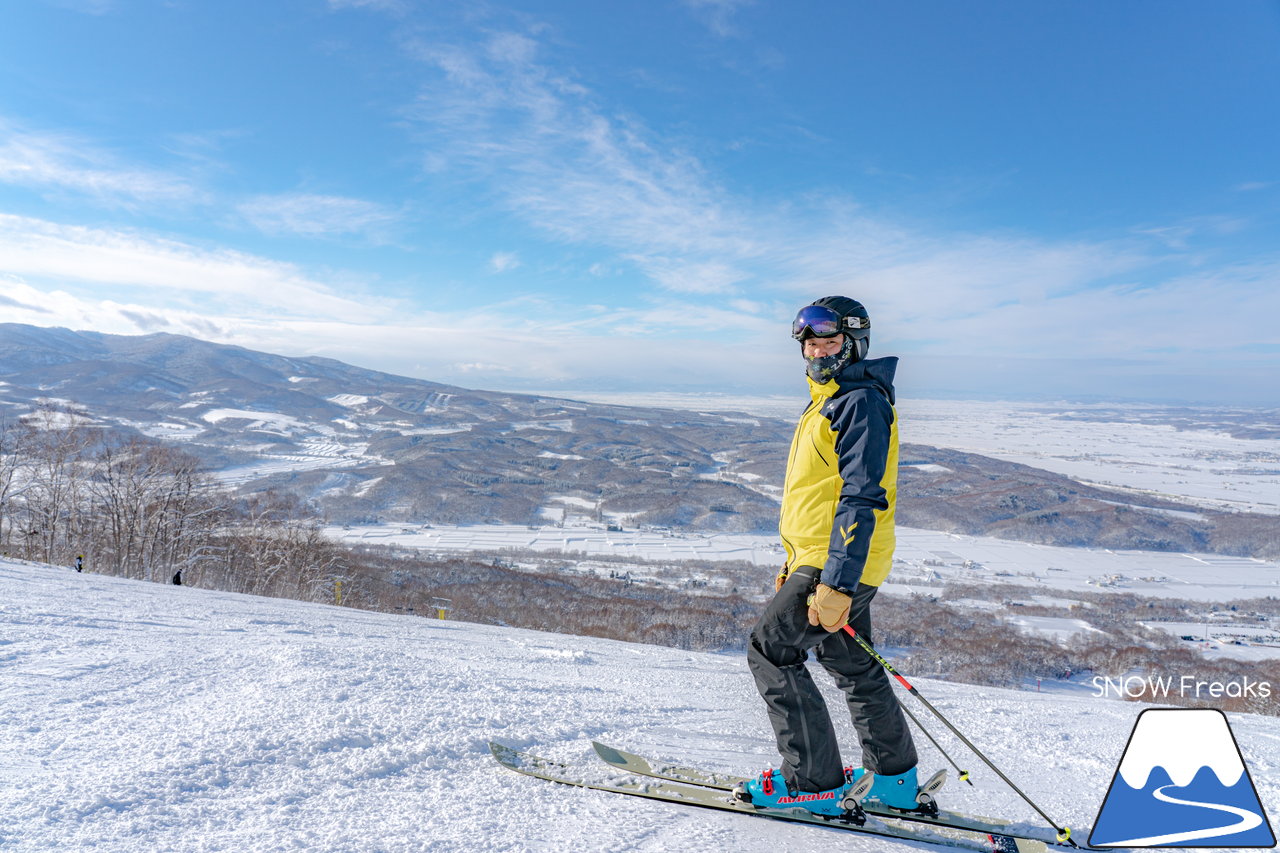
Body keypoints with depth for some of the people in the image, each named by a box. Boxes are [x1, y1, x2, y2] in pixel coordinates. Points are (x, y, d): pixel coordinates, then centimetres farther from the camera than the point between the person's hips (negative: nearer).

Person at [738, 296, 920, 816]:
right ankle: (894, 779, 30)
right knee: (852, 666, 17)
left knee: (770, 652, -6)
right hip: (823, 561, 10)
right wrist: (795, 564, 25)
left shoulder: (861, 402, -14)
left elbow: (861, 497, -23)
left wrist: (836, 582, -28)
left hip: (840, 565, -10)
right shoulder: (828, 402, 18)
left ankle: (814, 783, 2)